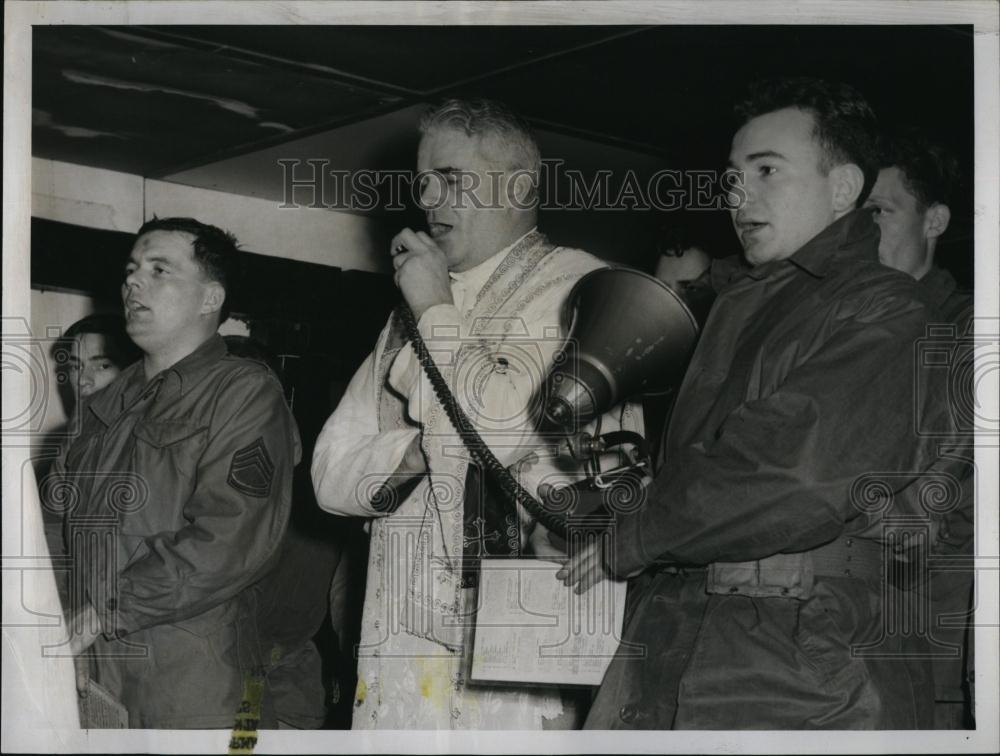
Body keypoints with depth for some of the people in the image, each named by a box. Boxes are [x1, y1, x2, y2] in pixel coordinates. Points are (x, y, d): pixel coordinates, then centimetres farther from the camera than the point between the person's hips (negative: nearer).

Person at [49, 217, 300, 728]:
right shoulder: (110, 404, 17)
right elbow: (61, 520, 12)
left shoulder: (245, 394, -7)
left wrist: (101, 615, -18)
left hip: (187, 673, -6)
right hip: (89, 671, 6)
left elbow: (231, 542, -19)